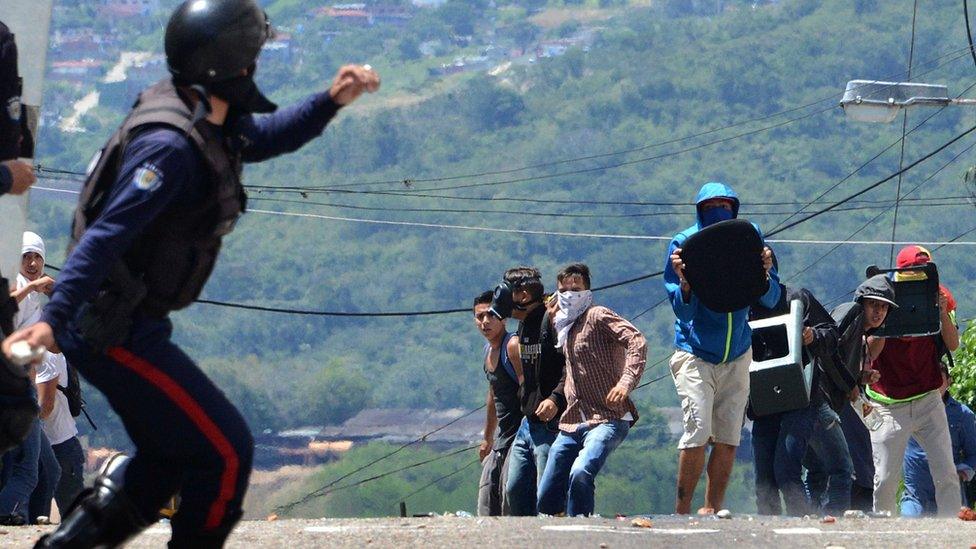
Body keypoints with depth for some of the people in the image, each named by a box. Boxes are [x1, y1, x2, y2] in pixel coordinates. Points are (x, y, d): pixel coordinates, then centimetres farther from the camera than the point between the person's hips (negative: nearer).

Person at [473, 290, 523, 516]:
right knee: (486, 507, 8)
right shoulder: (489, 351, 16)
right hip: (501, 442, 10)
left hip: (520, 437, -10)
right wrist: (488, 439, 32)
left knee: (511, 506, -15)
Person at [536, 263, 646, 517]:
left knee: (580, 474, -32)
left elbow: (637, 341, -21)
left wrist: (626, 382, -33)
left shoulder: (597, 316, -6)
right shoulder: (560, 323, 18)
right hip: (571, 423, 8)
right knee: (546, 499, 3)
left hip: (607, 420, -8)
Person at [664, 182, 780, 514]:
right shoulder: (684, 244, -9)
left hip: (737, 355, 4)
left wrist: (764, 274, -22)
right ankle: (682, 511, -8)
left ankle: (712, 509, 13)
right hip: (696, 354, -4)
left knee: (729, 437, 2)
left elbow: (770, 300, -1)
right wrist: (684, 281, -32)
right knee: (698, 430, -17)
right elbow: (682, 311, -12)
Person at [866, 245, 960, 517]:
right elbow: (869, 353, -10)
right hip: (890, 407, -3)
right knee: (885, 479, -4)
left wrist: (942, 313, -17)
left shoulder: (938, 296, 3)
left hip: (929, 401, 3)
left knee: (946, 474, -2)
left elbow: (953, 344, -2)